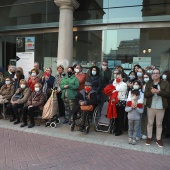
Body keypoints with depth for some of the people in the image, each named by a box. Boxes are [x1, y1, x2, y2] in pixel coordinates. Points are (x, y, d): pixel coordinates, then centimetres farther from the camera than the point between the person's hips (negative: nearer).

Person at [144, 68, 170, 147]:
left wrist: (159, 92, -22)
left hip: (161, 107, -1)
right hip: (151, 106, 1)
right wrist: (151, 92, -22)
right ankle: (149, 137, 24)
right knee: (150, 123, 11)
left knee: (159, 124, 10)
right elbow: (145, 94, -2)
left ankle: (158, 139, 21)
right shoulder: (148, 83, 4)